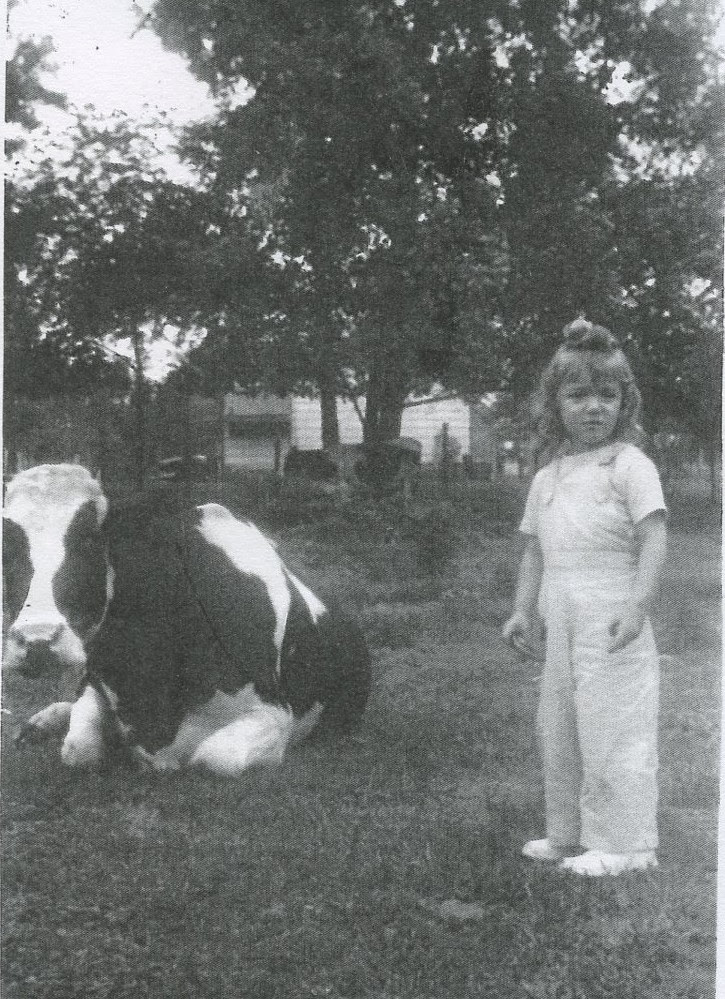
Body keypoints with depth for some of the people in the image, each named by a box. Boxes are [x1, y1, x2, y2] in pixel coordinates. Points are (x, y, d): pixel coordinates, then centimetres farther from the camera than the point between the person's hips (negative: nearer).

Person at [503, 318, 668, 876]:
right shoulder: (547, 477, 13)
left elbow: (654, 539, -13)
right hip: (561, 626, 7)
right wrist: (524, 610, 10)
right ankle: (567, 835, 29)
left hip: (612, 628, -7)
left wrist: (638, 606, -23)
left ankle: (622, 846, 11)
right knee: (558, 731, 14)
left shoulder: (630, 465, -6)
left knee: (613, 734, -3)